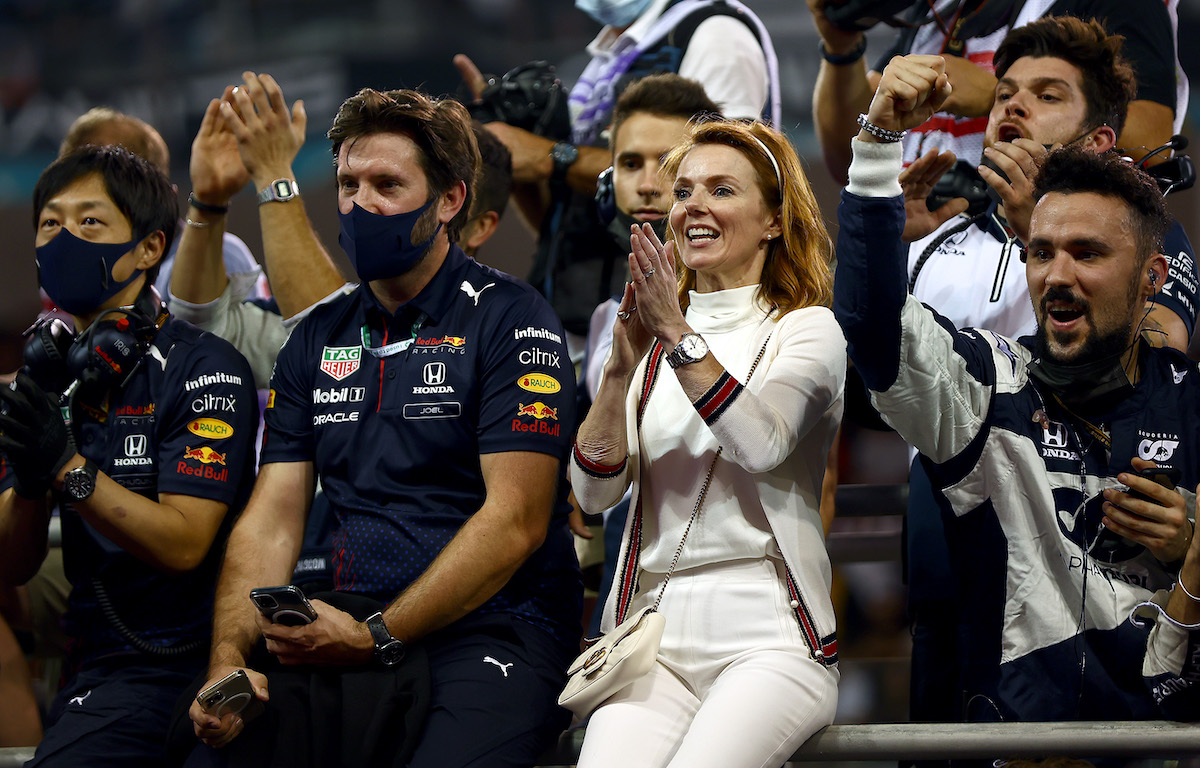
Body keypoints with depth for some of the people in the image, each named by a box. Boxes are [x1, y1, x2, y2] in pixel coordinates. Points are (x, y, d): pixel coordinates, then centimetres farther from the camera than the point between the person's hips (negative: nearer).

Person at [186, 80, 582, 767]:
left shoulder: (510, 319, 0)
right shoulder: (318, 339, 18)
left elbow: (516, 521, -9)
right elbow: (272, 517, 12)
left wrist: (379, 637, -14)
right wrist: (229, 658, -6)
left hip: (494, 628, -4)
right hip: (354, 628, 4)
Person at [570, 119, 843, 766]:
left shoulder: (806, 329, 4)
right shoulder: (654, 339, 17)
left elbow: (761, 442, -16)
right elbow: (593, 491, 5)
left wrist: (679, 334, -18)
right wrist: (623, 364, -8)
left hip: (768, 638, -4)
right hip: (654, 634, 4)